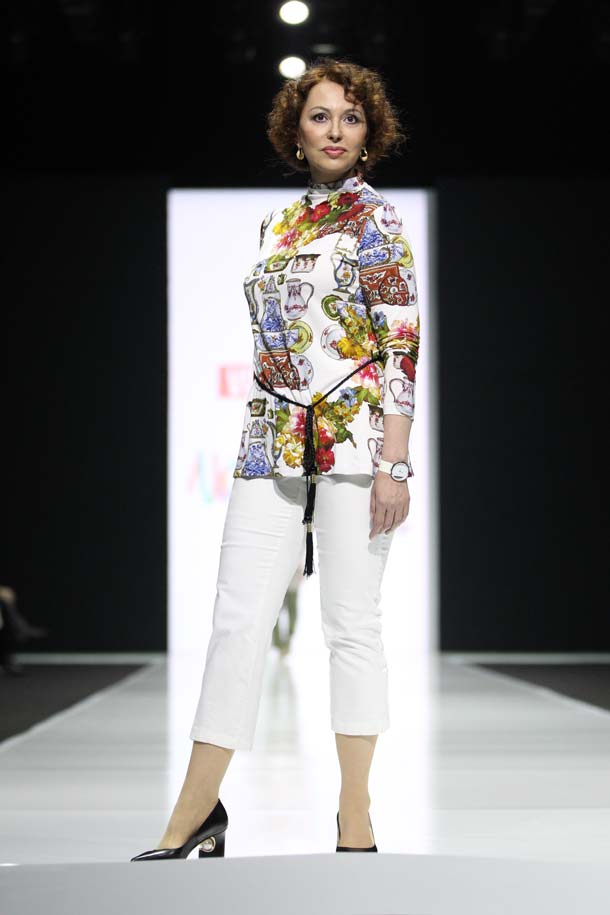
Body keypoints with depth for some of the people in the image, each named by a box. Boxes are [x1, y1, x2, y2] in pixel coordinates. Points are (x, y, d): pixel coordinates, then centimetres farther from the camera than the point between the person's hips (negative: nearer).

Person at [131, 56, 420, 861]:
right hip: (272, 445, 6)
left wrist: (393, 462, -15)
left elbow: (404, 346, -8)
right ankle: (195, 815, 5)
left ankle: (356, 819, 7)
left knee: (352, 622, -1)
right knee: (237, 619, 1)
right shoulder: (277, 223, 17)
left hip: (353, 438, -5)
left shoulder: (377, 220, -1)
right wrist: (261, 442, 17)